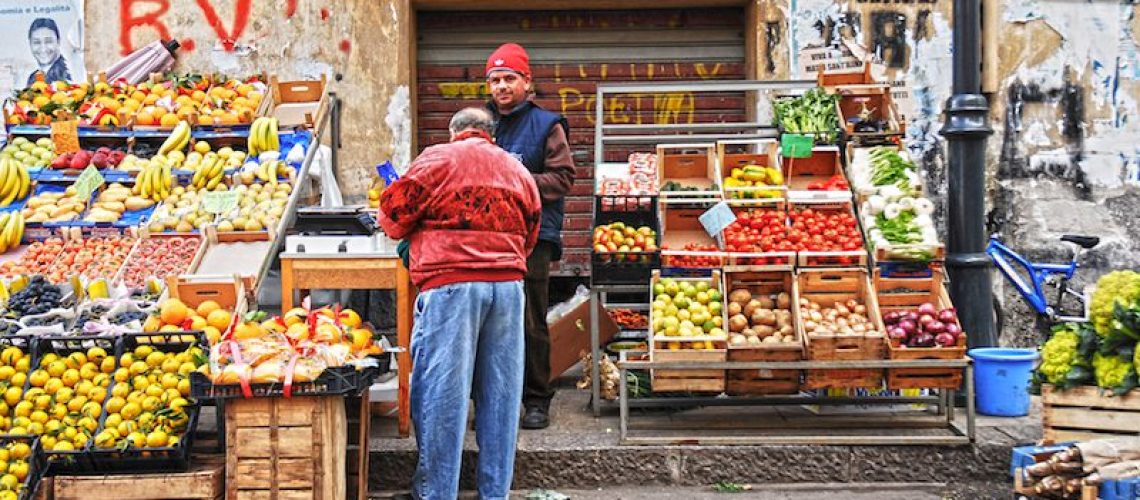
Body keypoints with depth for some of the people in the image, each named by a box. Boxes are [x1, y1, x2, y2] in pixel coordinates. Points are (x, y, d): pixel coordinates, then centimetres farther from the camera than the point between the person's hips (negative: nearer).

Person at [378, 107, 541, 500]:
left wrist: (406, 231, 23)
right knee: (500, 391, 9)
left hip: (450, 283, -4)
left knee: (442, 392, 1)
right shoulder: (518, 170, 18)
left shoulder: (437, 158, 3)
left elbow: (395, 213, 2)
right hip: (509, 283, 5)